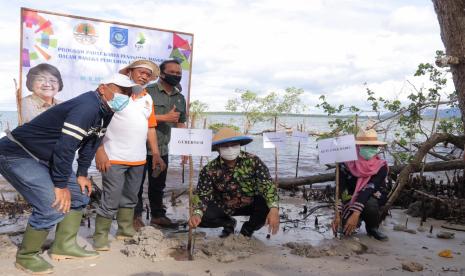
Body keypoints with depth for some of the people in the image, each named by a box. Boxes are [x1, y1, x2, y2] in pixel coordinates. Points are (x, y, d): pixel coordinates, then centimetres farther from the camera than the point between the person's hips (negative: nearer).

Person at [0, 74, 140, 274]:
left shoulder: (105, 112, 3)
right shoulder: (88, 106, -28)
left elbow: (91, 142, 13)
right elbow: (65, 146, -31)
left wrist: (82, 174, 10)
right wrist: (61, 185, -23)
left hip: (46, 158, 10)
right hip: (17, 154, -10)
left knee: (79, 195, 11)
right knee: (53, 206, -18)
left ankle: (64, 246, 21)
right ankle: (26, 257, 4)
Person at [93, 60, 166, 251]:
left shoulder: (148, 99, 14)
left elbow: (150, 128, 18)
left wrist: (156, 154, 12)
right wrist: (99, 151, -16)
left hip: (138, 159, 6)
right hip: (114, 158, -6)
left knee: (130, 198, 16)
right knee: (110, 201, -3)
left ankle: (125, 231, 29)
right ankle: (101, 236, 11)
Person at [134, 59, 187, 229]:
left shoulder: (180, 98, 11)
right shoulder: (148, 91, -8)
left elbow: (180, 123, 16)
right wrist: (165, 118, -18)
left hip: (163, 149, 6)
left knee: (158, 185, 15)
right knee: (137, 183, 5)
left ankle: (158, 216, 27)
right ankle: (136, 216, 17)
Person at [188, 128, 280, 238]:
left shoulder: (253, 161, -22)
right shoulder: (210, 169, -18)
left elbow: (268, 185, -29)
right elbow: (202, 194, -19)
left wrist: (274, 209, -47)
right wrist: (197, 213, -42)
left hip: (251, 204, -1)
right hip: (225, 207, 1)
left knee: (268, 206, -31)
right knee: (202, 217, -23)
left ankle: (248, 229, 4)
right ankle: (229, 223, 13)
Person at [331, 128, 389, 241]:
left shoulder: (381, 167, -17)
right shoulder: (346, 164, -16)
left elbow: (369, 189, -29)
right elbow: (340, 190, -18)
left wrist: (356, 213, -39)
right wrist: (338, 214, -29)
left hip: (372, 199, 0)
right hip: (351, 201, 0)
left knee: (370, 204, -37)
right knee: (347, 228, -26)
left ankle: (372, 228, -4)